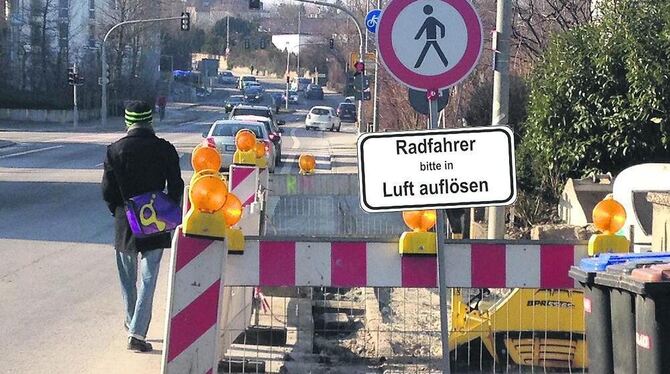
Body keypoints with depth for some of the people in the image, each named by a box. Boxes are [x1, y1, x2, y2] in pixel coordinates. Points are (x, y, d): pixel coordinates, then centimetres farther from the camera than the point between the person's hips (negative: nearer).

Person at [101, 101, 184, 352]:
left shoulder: (115, 150, -6)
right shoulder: (164, 149, -6)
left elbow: (108, 190, -4)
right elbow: (176, 187, -3)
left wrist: (117, 211, 12)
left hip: (125, 225, 1)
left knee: (128, 279, 18)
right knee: (147, 280, 1)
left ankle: (132, 324, 32)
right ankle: (137, 333, -5)